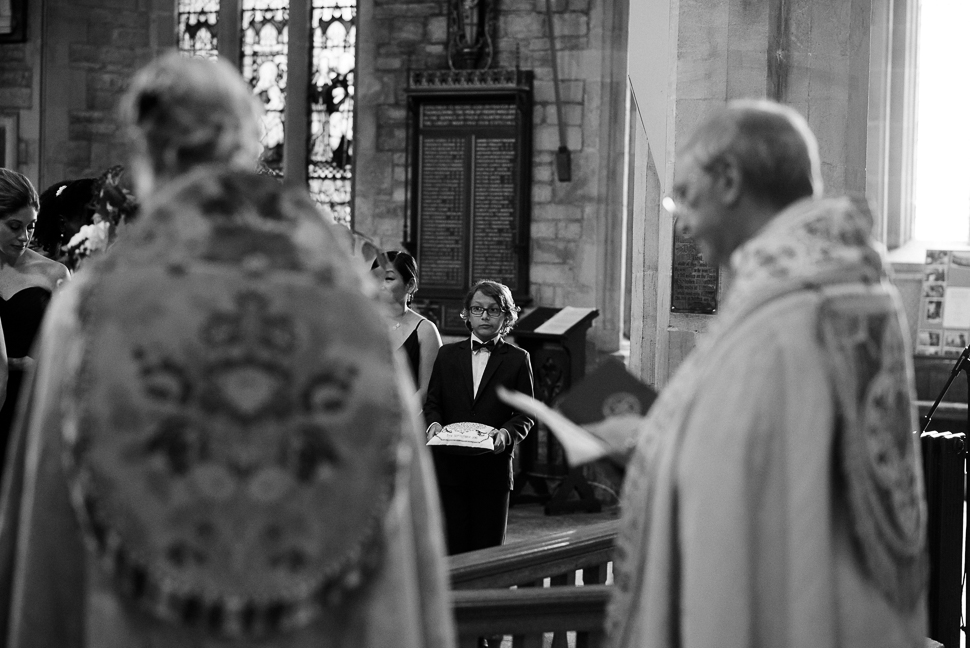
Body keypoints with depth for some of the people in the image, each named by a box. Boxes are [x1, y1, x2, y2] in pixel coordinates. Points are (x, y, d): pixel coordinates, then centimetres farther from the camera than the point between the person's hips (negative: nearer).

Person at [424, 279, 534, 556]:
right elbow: (432, 402, 13)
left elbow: (526, 413, 4)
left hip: (493, 465, -1)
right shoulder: (447, 354, 13)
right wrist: (434, 424, -9)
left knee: (488, 546, 2)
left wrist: (507, 433, -16)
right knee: (451, 545, -1)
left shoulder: (517, 359, 7)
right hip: (449, 464, 1)